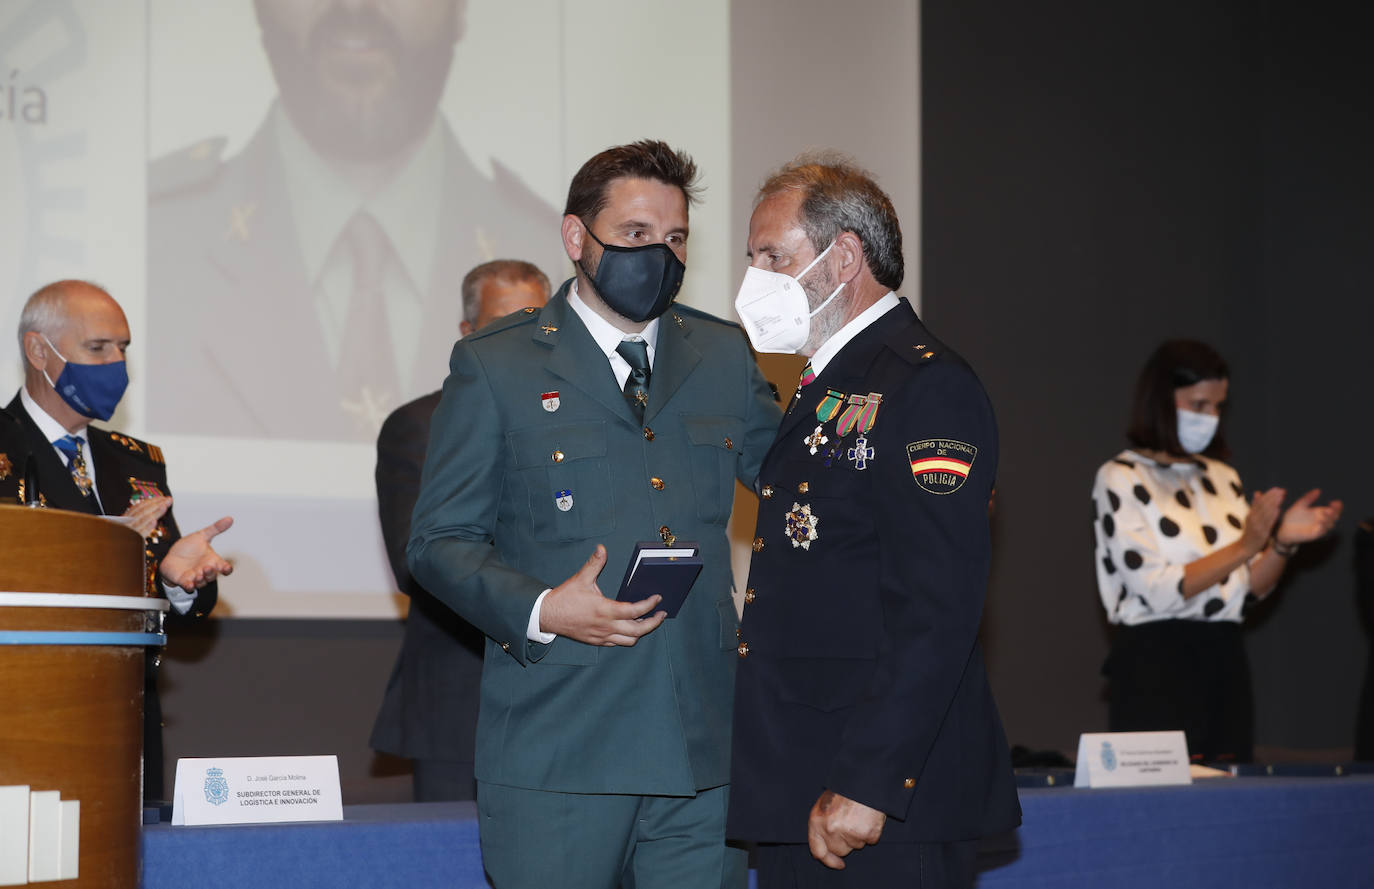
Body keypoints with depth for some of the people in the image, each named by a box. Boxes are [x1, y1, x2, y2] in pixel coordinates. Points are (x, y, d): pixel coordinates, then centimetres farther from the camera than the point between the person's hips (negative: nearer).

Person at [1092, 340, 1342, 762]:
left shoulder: (1222, 478, 14)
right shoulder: (1120, 480, -6)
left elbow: (1251, 588, 12)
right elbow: (1157, 590, -15)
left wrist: (1283, 542, -6)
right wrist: (1242, 548, -19)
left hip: (1224, 661, 6)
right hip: (1156, 667, -6)